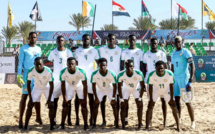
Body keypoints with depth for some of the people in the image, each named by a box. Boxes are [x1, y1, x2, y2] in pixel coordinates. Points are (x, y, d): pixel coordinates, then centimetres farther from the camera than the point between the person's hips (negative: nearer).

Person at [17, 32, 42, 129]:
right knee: (24, 96, -5)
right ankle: (20, 120, -1)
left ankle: (38, 117, 18)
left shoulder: (38, 49, 13)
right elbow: (20, 63, -5)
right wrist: (19, 76, -12)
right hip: (27, 73, -5)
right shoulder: (23, 49, -3)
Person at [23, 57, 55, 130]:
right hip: (36, 88, 2)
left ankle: (52, 126, -1)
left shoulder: (48, 71, -33)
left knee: (51, 106, -12)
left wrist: (49, 99, -23)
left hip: (47, 88, -1)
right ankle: (25, 126, 2)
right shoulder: (31, 71, -28)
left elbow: (51, 85, -23)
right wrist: (30, 98, -19)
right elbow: (28, 84, -16)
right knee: (30, 105, -6)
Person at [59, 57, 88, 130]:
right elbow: (63, 86, -15)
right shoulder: (63, 72, -29)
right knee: (65, 105, -3)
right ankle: (62, 124, 10)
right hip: (70, 87, 2)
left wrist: (85, 99, -21)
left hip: (80, 87, -1)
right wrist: (64, 99, -15)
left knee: (83, 104, -9)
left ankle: (85, 124, 1)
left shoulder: (81, 72, -34)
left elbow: (85, 86, -23)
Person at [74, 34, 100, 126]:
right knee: (78, 96, 1)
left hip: (91, 77, 0)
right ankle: (77, 117, 6)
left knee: (91, 96, 3)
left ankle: (92, 117, 8)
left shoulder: (94, 51, 6)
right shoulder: (77, 50, 7)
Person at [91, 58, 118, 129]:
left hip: (110, 90, -1)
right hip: (100, 90, 1)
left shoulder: (111, 74, -31)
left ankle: (116, 123, 3)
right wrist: (96, 97, -16)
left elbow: (114, 86, -19)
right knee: (96, 105, -5)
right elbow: (94, 86, -16)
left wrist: (113, 98, -19)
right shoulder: (94, 74, -29)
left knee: (114, 105, -7)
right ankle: (94, 123, 4)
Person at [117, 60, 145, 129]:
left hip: (136, 89, 0)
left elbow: (142, 86, -19)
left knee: (140, 105, -8)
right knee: (123, 106, -6)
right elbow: (119, 87, -16)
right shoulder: (121, 75, -32)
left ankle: (140, 124, 4)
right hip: (126, 89, 0)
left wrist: (140, 97, -16)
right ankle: (123, 125, 2)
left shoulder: (139, 74, -34)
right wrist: (121, 98, -15)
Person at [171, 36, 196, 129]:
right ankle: (178, 120, 18)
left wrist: (190, 82, -21)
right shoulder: (173, 54, 14)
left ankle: (193, 121, 2)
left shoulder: (186, 52, -7)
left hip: (184, 78, -6)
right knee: (177, 100, 8)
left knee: (187, 101, -7)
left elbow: (192, 67, -13)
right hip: (175, 78, 6)